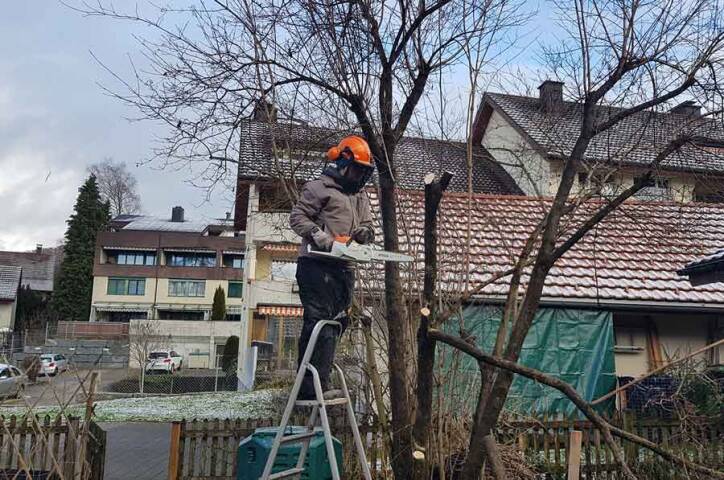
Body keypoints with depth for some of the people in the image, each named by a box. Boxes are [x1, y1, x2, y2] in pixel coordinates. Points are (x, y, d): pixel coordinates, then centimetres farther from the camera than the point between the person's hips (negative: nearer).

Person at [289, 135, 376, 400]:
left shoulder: (360, 196, 21)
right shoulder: (318, 188, -2)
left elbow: (367, 225, 18)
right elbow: (298, 217, -7)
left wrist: (365, 232, -6)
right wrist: (318, 235, -22)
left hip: (344, 268, 8)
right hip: (317, 265, -8)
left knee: (335, 322, 8)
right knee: (318, 320, -12)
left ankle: (320, 384, 17)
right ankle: (309, 386, -11)